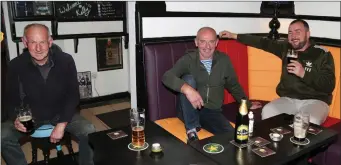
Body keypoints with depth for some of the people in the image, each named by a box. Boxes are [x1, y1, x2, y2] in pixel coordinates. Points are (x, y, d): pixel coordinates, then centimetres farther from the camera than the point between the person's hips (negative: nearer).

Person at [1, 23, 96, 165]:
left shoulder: (66, 61, -15)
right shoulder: (16, 65, -13)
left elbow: (73, 95, -10)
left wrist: (62, 124, -18)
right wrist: (15, 118, -23)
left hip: (61, 114, -1)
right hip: (30, 116, 1)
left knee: (89, 132, -24)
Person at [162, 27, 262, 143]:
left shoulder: (224, 60, 3)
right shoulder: (188, 59, -8)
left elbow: (234, 85, 18)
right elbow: (167, 77, -25)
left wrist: (247, 104, 22)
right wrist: (187, 89, -41)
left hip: (213, 112, 1)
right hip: (189, 111, 0)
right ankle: (192, 129, -19)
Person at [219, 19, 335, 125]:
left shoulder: (323, 54, -6)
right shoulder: (286, 48, 6)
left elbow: (329, 86, -13)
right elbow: (263, 43, 8)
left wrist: (303, 74, -26)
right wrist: (234, 36, 7)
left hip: (315, 101, -3)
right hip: (288, 99, 3)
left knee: (310, 122, -35)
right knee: (267, 111, -26)